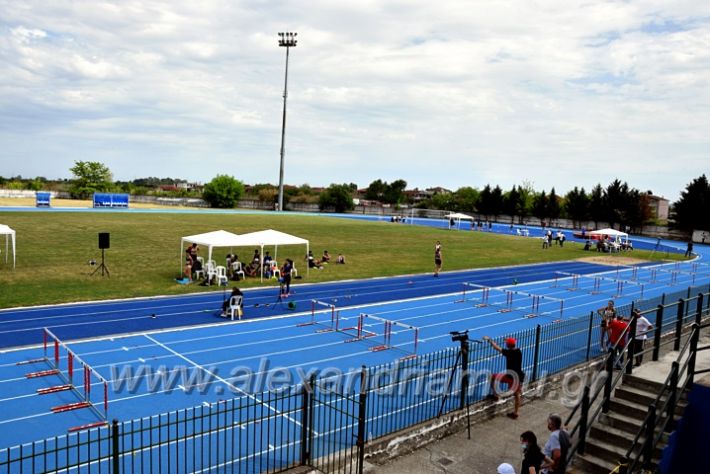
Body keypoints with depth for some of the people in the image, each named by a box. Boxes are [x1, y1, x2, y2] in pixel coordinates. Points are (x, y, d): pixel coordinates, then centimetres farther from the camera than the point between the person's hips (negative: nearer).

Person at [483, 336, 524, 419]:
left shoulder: (509, 352, -19)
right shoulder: (519, 352, 4)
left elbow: (497, 348, -14)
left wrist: (489, 340, -3)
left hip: (511, 376, -8)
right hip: (519, 376, 8)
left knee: (493, 377, 5)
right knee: (517, 395, 15)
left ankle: (494, 395, 9)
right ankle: (515, 413, 24)